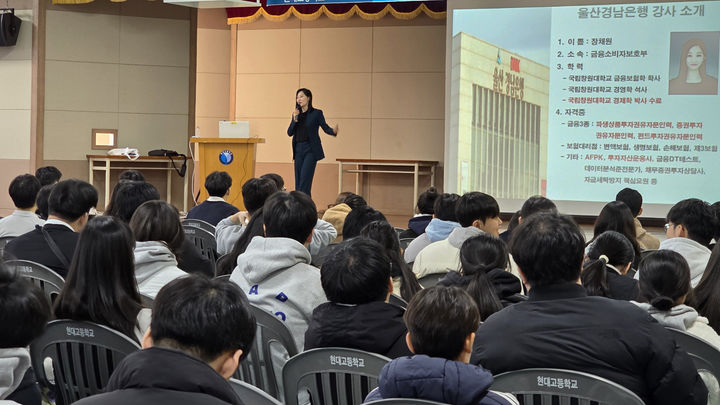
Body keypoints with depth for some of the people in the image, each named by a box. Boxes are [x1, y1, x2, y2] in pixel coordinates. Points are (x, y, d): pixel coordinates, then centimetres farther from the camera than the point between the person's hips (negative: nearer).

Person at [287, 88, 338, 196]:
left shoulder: (316, 113, 0)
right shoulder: (296, 114, 14)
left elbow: (326, 128, -4)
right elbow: (290, 133, 8)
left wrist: (333, 131, -26)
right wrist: (295, 120, -7)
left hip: (311, 150, -5)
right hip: (298, 149, 5)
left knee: (305, 180, -14)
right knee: (298, 182, 4)